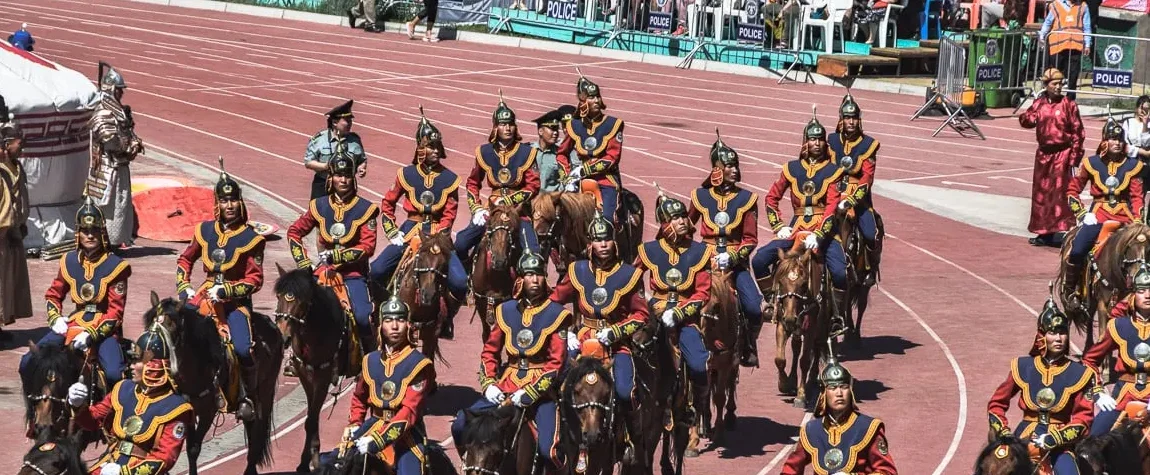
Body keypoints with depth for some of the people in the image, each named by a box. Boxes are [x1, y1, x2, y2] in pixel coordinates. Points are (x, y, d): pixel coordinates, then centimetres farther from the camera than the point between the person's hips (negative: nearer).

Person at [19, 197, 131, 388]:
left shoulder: (114, 265, -6)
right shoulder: (69, 261, 8)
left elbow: (115, 312, -9)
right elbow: (53, 295, 21)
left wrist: (91, 335, -22)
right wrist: (55, 318, 0)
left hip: (104, 327, -4)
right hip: (75, 323, 5)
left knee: (114, 374, -32)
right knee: (28, 364, -12)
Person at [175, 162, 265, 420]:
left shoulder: (250, 238, -5)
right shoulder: (204, 231, 6)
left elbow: (254, 280, -6)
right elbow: (185, 260, 19)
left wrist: (225, 291, -17)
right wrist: (183, 287, 3)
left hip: (236, 299, -4)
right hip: (206, 293, 4)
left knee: (242, 350, -23)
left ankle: (247, 396, -1)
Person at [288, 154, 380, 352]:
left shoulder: (365, 209, -3)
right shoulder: (319, 206, 5)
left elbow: (367, 247, -10)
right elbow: (294, 232, 14)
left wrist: (335, 256, -17)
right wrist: (303, 262, 3)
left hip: (353, 273, -3)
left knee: (362, 318, -20)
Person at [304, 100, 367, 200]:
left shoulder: (355, 139, 4)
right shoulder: (319, 138, -6)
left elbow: (362, 160, 16)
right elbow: (308, 162, -5)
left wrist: (361, 168, -7)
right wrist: (326, 166, -21)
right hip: (322, 186, -3)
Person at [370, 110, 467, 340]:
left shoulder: (450, 179, 0)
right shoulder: (406, 174, 1)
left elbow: (449, 215, -1)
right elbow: (387, 204, 11)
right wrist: (392, 232, 1)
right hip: (409, 232, 0)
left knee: (459, 282, -22)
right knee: (376, 272, -20)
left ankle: (445, 319, 6)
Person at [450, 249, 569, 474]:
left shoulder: (557, 314, -3)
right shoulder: (506, 311, 9)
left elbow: (556, 362, -8)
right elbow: (490, 352, 13)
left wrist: (529, 393, -17)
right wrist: (488, 385, -4)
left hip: (541, 386, -4)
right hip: (507, 382, 4)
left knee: (548, 449, -23)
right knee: (460, 427, -10)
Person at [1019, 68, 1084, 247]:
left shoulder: (1068, 104, -5)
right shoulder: (1039, 103, 7)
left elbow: (1078, 132, -5)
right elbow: (1027, 122, 4)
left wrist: (1074, 157, -9)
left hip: (1062, 154, -5)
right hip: (1043, 154, 5)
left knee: (1060, 193, -8)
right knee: (1041, 194, 10)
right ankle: (1044, 232, 21)